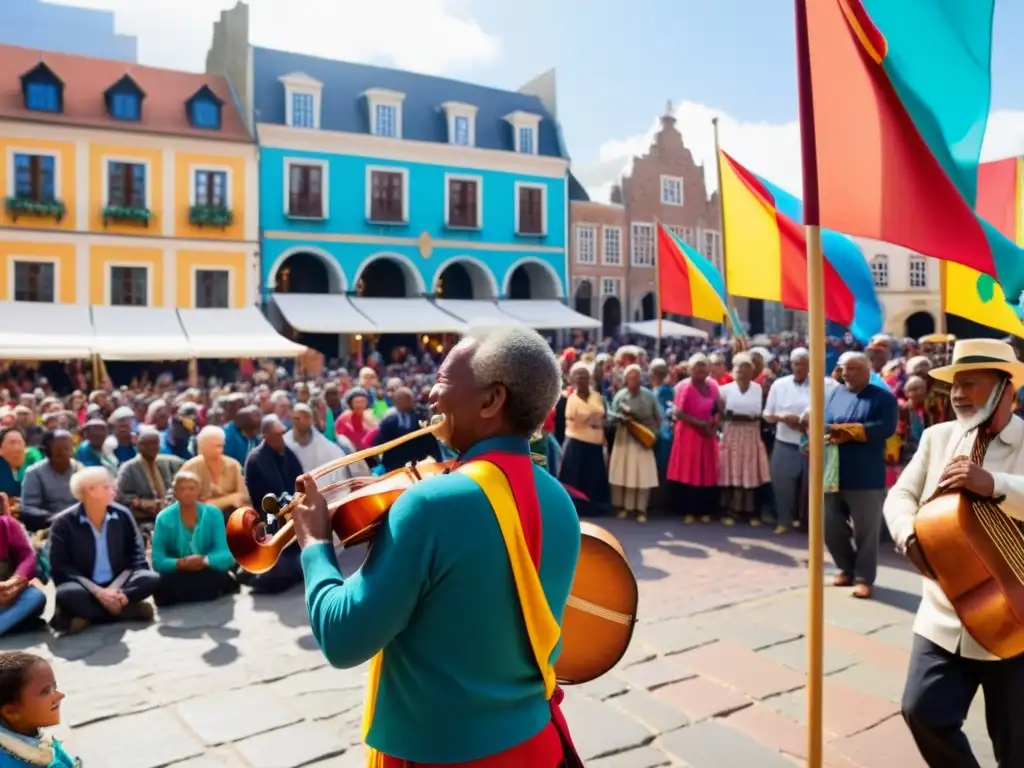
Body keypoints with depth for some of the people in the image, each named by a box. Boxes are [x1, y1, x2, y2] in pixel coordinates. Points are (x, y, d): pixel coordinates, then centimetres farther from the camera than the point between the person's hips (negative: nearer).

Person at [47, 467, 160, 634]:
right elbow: (61, 568, -11)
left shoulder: (122, 515, 1)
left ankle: (86, 616, -26)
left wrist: (115, 588, -19)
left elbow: (136, 558, -1)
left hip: (117, 584, 3)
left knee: (151, 579, -25)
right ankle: (129, 610, -26)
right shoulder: (63, 523, -7)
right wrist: (98, 592, -23)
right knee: (68, 593, -37)